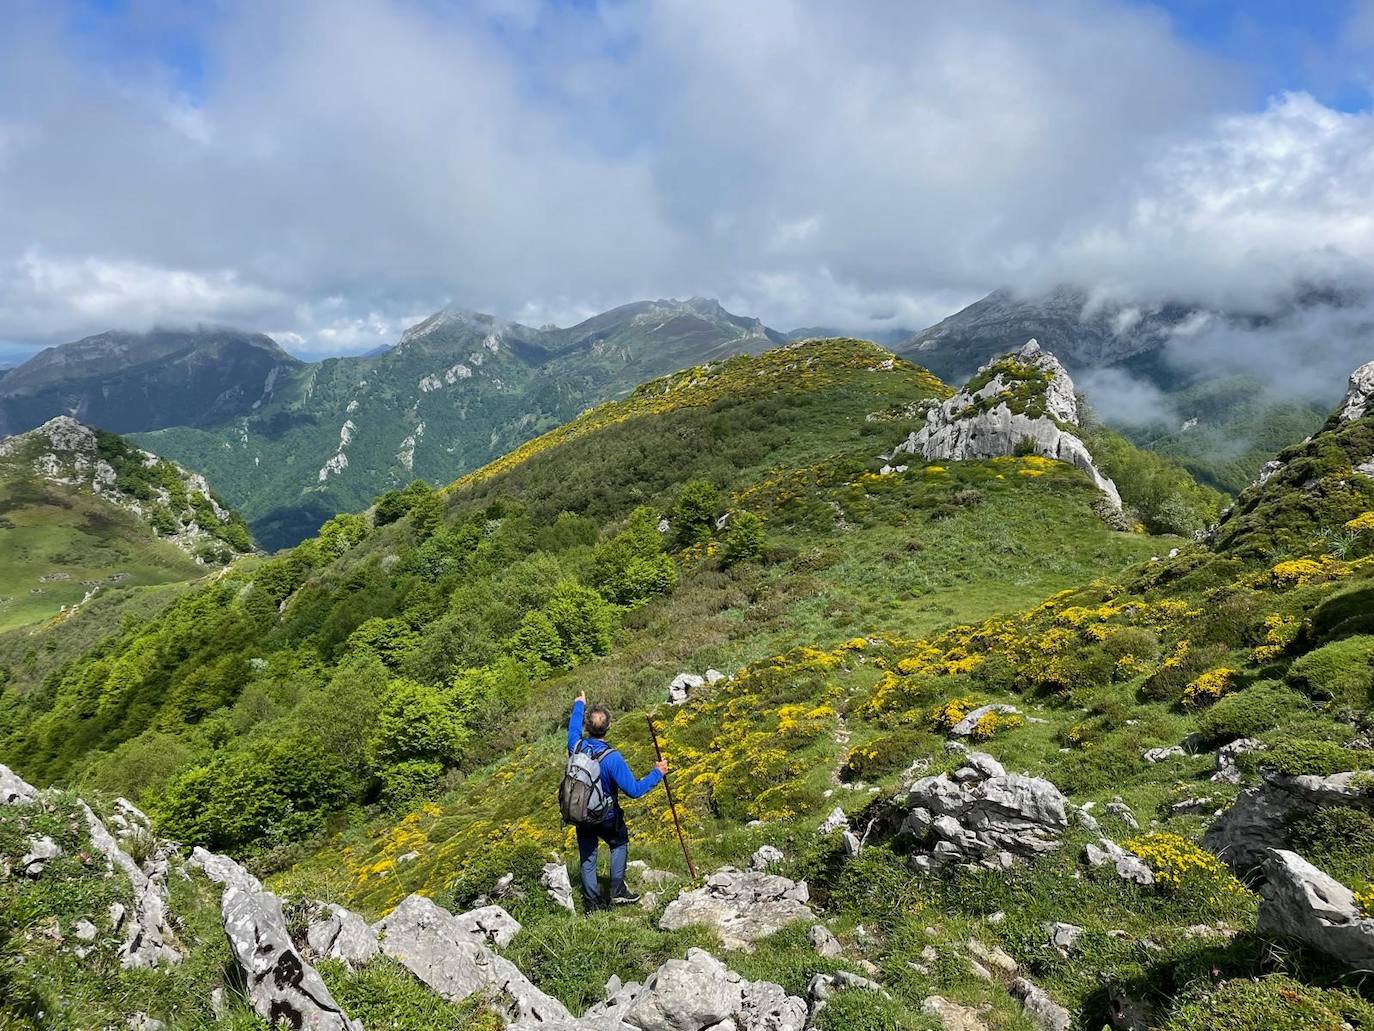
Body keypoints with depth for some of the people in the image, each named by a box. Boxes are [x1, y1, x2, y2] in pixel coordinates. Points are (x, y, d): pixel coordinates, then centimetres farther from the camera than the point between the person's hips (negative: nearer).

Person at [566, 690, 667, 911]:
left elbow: (573, 727, 8)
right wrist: (657, 773, -16)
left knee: (587, 857, 17)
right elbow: (634, 790, -27)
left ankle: (592, 902, 26)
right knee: (619, 844, 24)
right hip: (606, 817, -4)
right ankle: (617, 892, 24)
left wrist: (579, 705, 25)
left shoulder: (576, 745, -18)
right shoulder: (612, 758, -31)